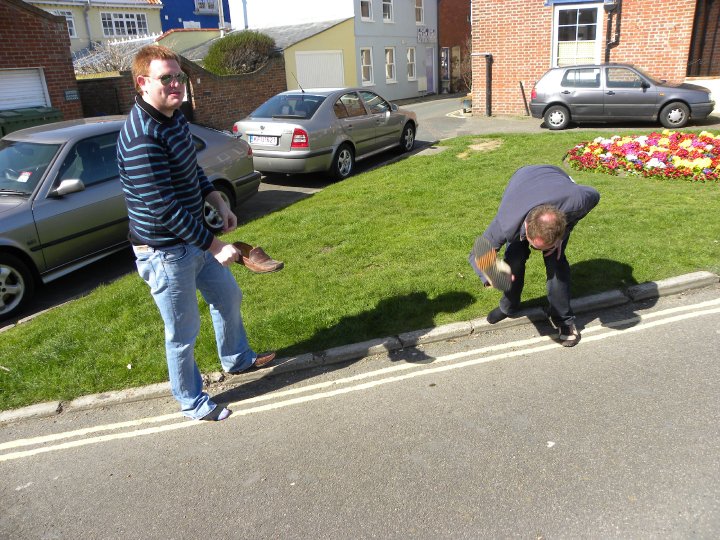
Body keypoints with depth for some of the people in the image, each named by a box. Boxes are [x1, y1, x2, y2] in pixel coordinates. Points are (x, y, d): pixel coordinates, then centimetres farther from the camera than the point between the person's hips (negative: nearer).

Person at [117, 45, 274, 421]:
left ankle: (236, 359, 49)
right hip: (165, 252, -9)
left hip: (195, 237, 10)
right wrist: (215, 246, -25)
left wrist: (219, 204, 6)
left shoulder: (174, 117, 3)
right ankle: (191, 403, 29)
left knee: (228, 297, 24)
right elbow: (165, 210, -29)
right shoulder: (141, 139, -27)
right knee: (183, 332, 7)